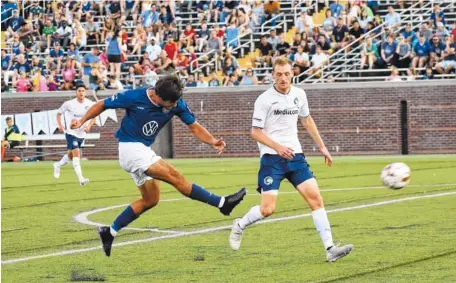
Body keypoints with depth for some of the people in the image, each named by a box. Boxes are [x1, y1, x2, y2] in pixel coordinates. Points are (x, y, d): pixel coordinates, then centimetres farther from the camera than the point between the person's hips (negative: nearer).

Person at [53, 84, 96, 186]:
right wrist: (60, 125, -12)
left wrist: (89, 126, -15)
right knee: (76, 153, -19)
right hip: (71, 132, -5)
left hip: (82, 134, 5)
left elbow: (93, 118, 4)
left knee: (71, 154, 19)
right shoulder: (69, 104, -12)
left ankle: (58, 165, 48)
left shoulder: (90, 104, -7)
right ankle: (81, 179, -23)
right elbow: (59, 113, 2)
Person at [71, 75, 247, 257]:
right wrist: (82, 121, -13)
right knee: (175, 177, -16)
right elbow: (102, 105, -8)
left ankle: (109, 232, 16)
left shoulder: (177, 104, -8)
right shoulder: (134, 97, -21)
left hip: (145, 151, 8)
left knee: (151, 200, 10)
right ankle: (222, 203, -15)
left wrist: (213, 141, -21)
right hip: (131, 148, -8)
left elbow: (194, 127, -4)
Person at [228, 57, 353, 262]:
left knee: (315, 198, -8)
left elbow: (306, 120, 24)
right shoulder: (264, 99, -9)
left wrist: (321, 146, 23)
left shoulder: (299, 95, 7)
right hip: (271, 158, -5)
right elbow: (255, 132, -8)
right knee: (267, 209, -12)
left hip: (295, 155, 5)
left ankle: (330, 249, -9)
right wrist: (278, 147, -22)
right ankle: (240, 226, 19)